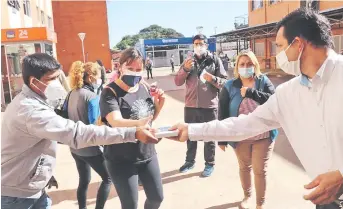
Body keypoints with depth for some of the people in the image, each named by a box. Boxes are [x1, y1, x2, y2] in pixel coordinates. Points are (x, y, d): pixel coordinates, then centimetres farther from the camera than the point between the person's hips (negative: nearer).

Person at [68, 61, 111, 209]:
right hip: (90, 148, -8)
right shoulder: (92, 96, -18)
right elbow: (95, 126, -20)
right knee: (107, 178, 9)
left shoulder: (72, 93, 5)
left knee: (84, 181, 20)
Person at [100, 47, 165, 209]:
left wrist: (159, 104, -5)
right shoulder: (110, 92, -16)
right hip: (121, 160, -5)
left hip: (147, 154, 6)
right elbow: (116, 122, -32)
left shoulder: (144, 88, 2)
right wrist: (138, 123, -50)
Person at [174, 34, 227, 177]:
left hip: (209, 106, -3)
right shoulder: (189, 61, 9)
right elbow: (177, 82, 3)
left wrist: (212, 78, -21)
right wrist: (185, 69, -13)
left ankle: (209, 164, 22)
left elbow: (224, 82, -3)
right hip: (190, 106, 3)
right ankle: (190, 161, 32)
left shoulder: (214, 60, -1)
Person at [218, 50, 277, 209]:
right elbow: (223, 114, -3)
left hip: (263, 136, -1)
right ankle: (247, 196, 41)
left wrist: (251, 92, -25)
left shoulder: (264, 81, -3)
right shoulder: (230, 86, -3)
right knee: (244, 167, 18)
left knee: (260, 170, 6)